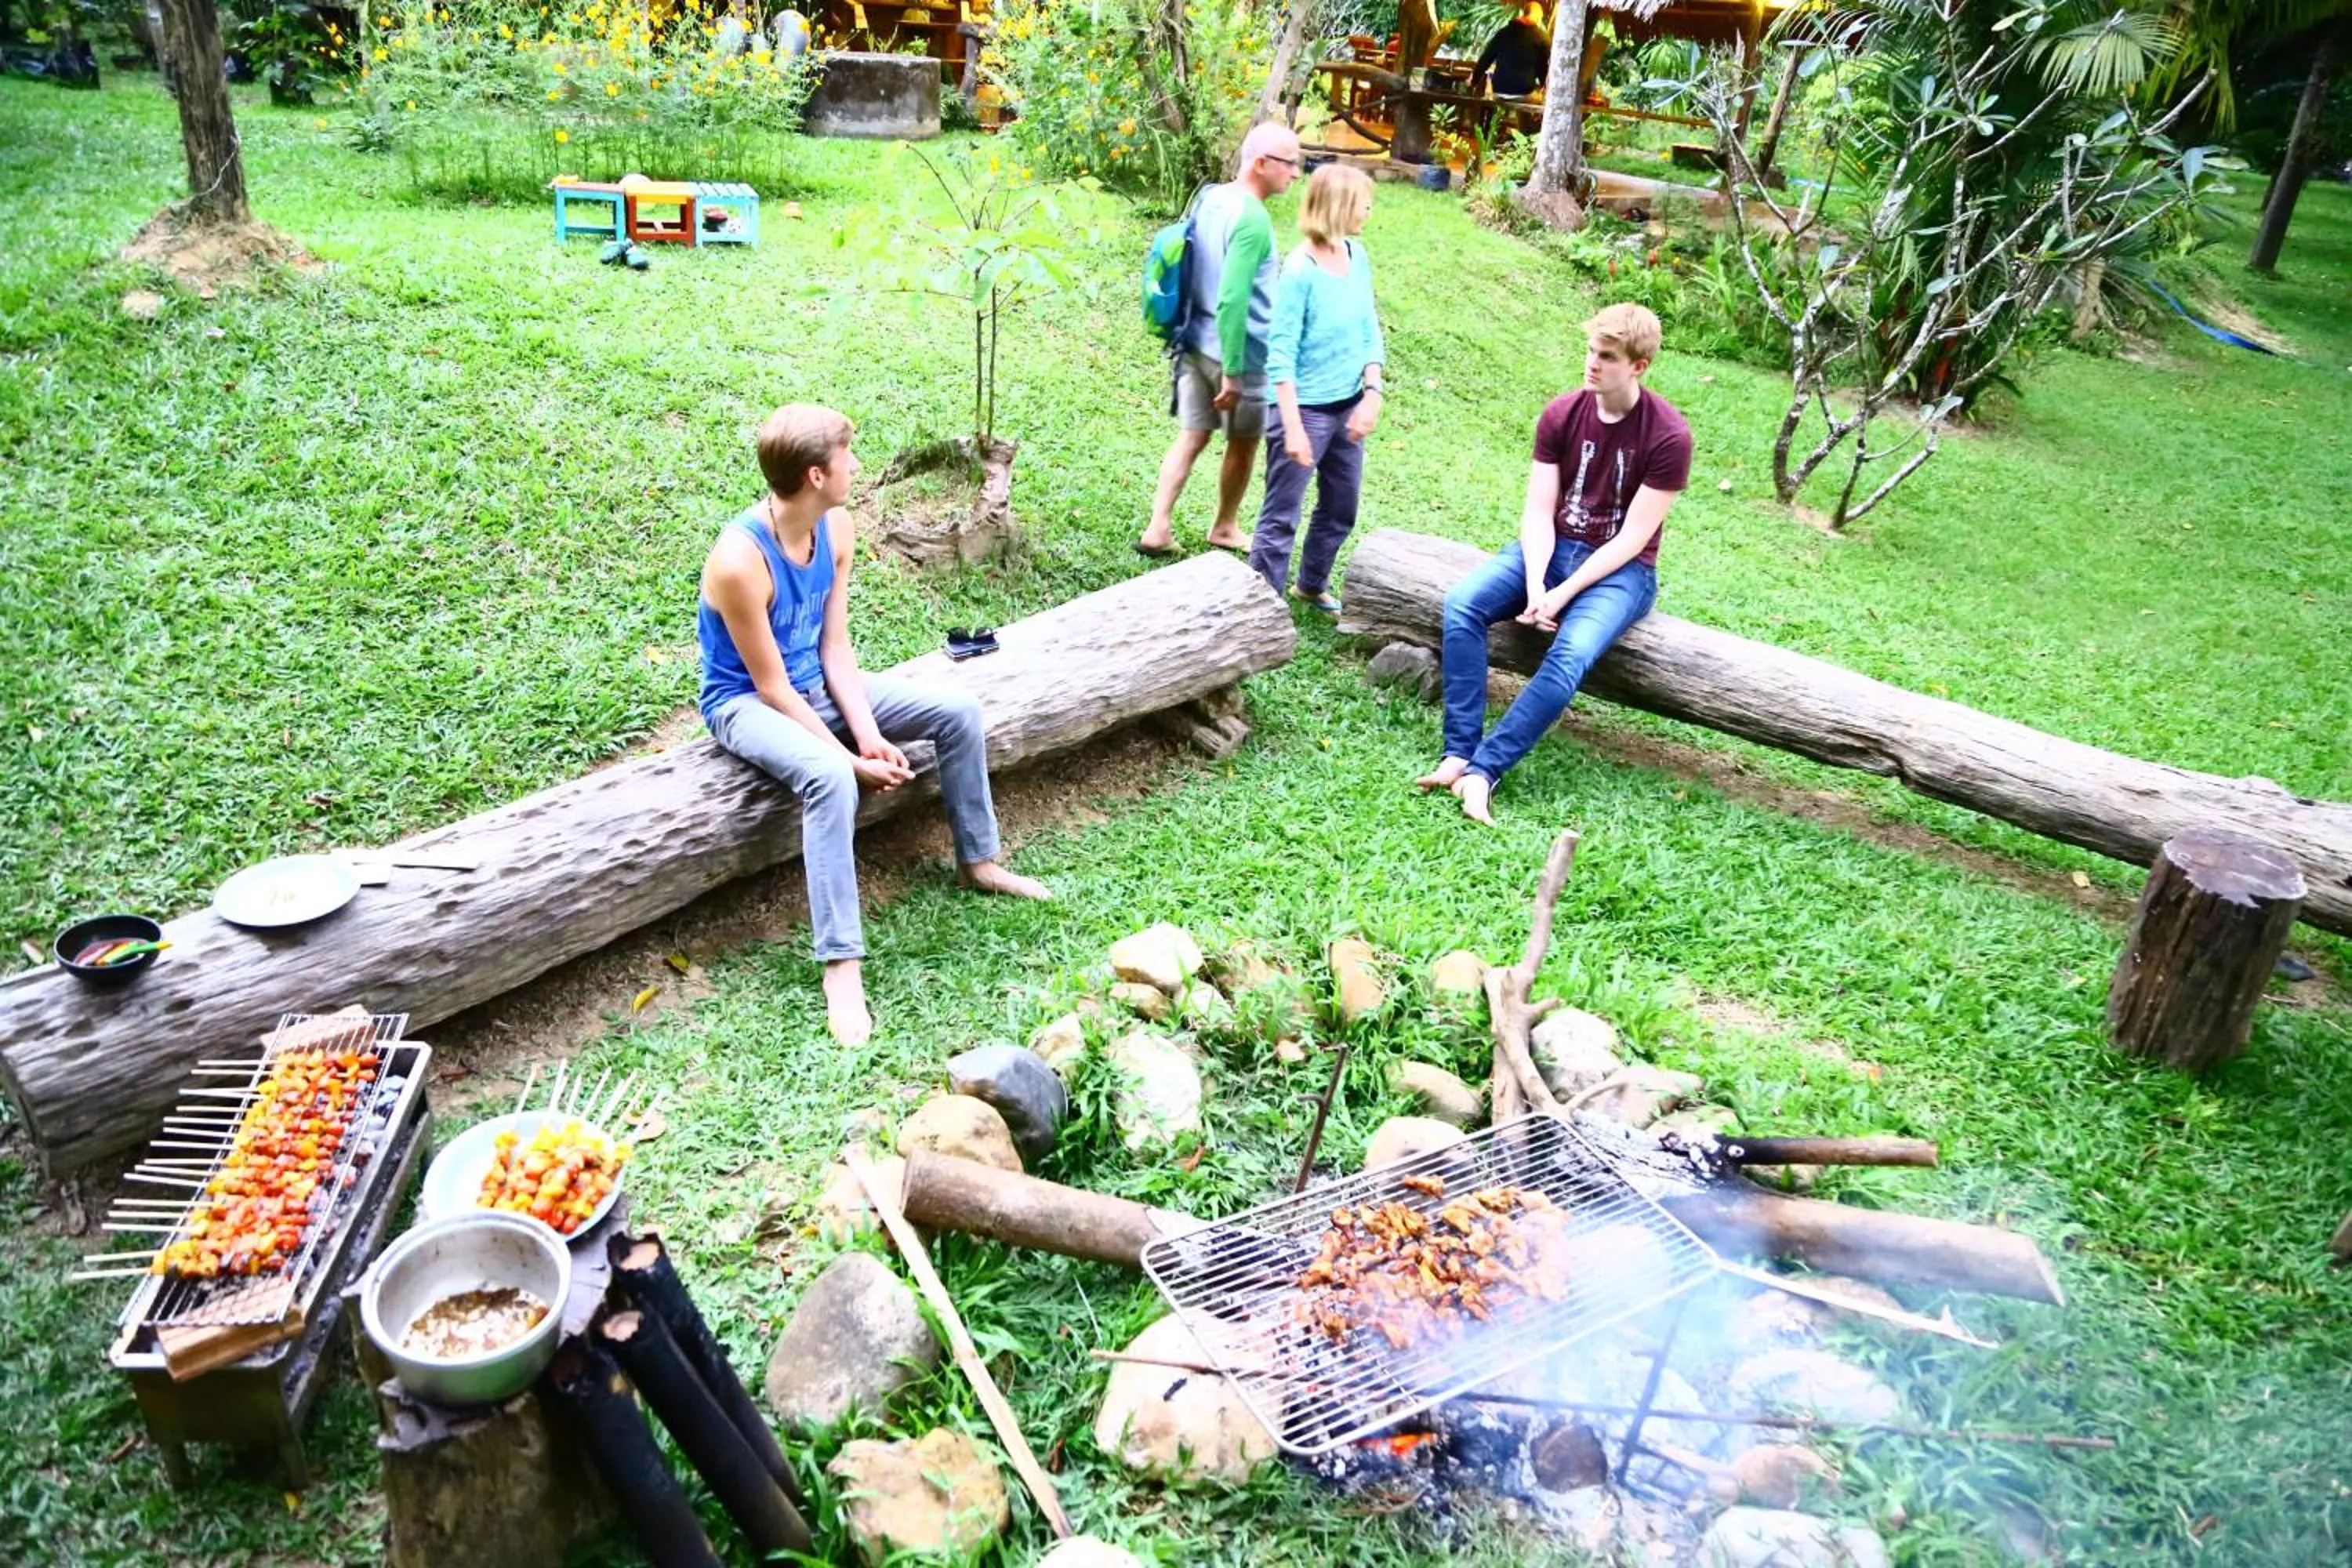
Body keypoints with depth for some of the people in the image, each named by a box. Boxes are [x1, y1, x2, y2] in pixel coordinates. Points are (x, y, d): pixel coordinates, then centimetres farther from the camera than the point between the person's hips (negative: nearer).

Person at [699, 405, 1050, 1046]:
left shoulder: (836, 528, -8)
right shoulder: (740, 559, -30)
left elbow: (835, 648, -3)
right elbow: (771, 687, -24)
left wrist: (869, 735, -14)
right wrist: (853, 757, -23)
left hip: (815, 683, 8)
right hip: (747, 703, -7)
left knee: (958, 711, -2)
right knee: (830, 775, -37)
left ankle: (978, 862, 15)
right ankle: (841, 964, -34)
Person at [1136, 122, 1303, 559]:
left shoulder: (1209, 197, 5)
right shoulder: (1252, 220, -22)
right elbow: (1231, 302, -27)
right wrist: (1232, 372, -24)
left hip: (1196, 344, 8)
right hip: (1239, 351, -7)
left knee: (1191, 438, 13)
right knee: (1244, 443, 13)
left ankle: (1158, 530, 10)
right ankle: (1225, 528, 29)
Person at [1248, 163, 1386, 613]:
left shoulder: (1358, 255, 2)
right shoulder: (1300, 270, -18)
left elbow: (1370, 331, 9)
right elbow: (1281, 355, -18)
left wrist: (1373, 394, -3)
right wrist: (1293, 428, -21)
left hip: (1349, 407, 8)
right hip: (1306, 408, -8)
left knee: (1341, 511, 21)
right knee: (1281, 517, -1)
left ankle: (1313, 584, 41)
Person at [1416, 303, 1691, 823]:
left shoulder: (1668, 437, -14)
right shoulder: (1561, 414, -3)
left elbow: (1633, 538, -15)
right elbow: (1538, 511, -6)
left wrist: (1561, 594, -22)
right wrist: (1535, 587, -22)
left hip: (1620, 568, -4)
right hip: (1552, 547, 4)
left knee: (1572, 654, -35)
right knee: (1461, 604, -24)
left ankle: (1484, 768, -33)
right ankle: (1458, 753, -26)